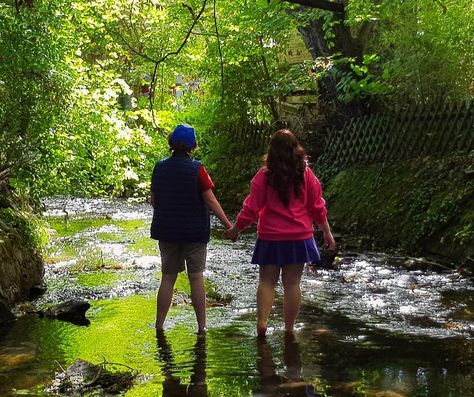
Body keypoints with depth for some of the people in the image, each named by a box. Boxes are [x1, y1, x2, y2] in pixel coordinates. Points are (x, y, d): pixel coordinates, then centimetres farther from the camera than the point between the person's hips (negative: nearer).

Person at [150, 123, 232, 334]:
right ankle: (201, 325, 12)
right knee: (196, 277, 7)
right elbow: (210, 200, -12)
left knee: (167, 277, 11)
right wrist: (228, 225, -4)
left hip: (167, 231, 3)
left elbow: (153, 200, 7)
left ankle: (159, 325, 13)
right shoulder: (196, 169, -12)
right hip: (194, 230, -3)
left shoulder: (159, 168, -1)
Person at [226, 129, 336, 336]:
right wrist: (327, 232, 15)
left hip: (270, 237, -1)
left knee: (267, 281, 8)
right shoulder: (305, 174, -2)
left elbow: (251, 208, -5)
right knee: (292, 282, 7)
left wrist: (235, 230, 8)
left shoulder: (264, 175, -8)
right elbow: (317, 206, 4)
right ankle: (289, 328, 12)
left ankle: (262, 321, -8)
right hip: (299, 236, 1)